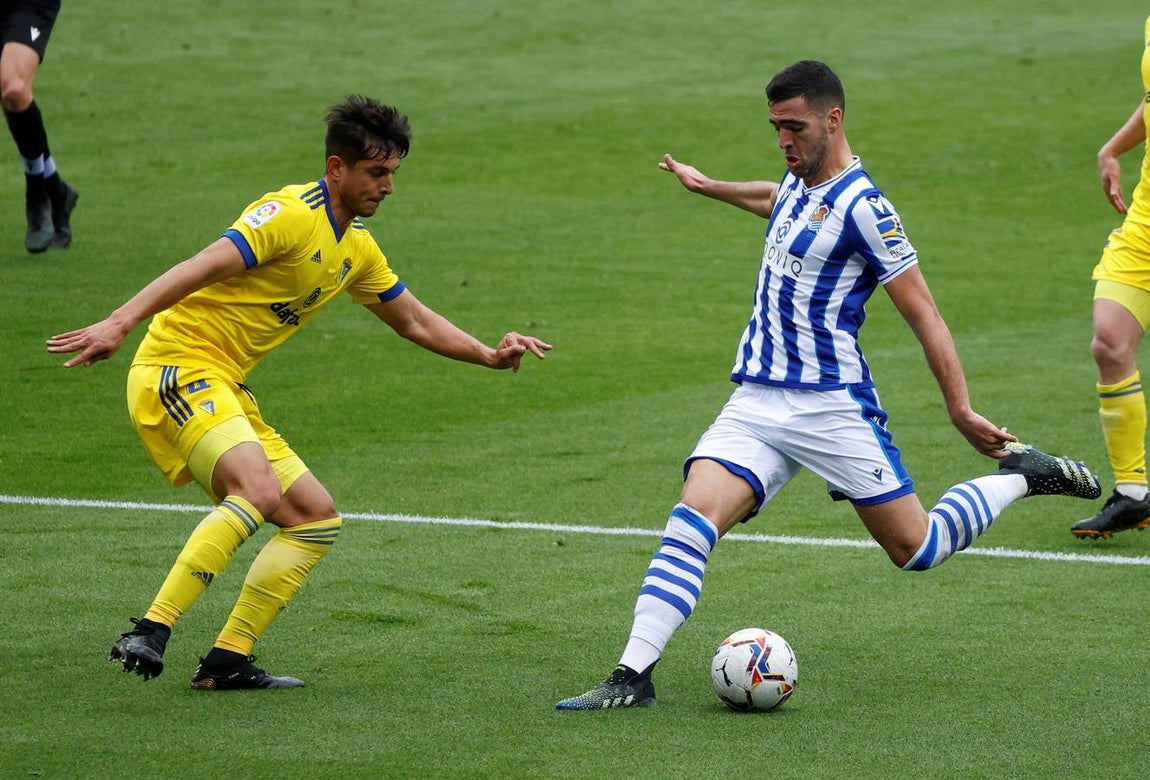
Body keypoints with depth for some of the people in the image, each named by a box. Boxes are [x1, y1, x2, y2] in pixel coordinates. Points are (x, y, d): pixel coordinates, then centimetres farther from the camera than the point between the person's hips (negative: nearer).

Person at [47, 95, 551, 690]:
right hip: (178, 368, -10)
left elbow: (415, 321, 29)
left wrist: (490, 355, 18)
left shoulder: (356, 247, 16)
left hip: (228, 392, 10)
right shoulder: (290, 215, -14)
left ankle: (228, 661, 5)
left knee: (317, 518, 7)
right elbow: (200, 269, -26)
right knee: (258, 490, -32)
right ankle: (150, 633, -35)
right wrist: (119, 323, -37)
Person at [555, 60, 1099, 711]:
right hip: (756, 403, 6)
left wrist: (962, 410, -16)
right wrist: (707, 186, 51)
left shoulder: (861, 206, -13)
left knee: (915, 551, 3)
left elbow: (923, 313, -12)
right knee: (691, 520, -17)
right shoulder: (800, 182, 11)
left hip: (831, 406, -6)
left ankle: (1019, 475, 27)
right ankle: (634, 675, -24)